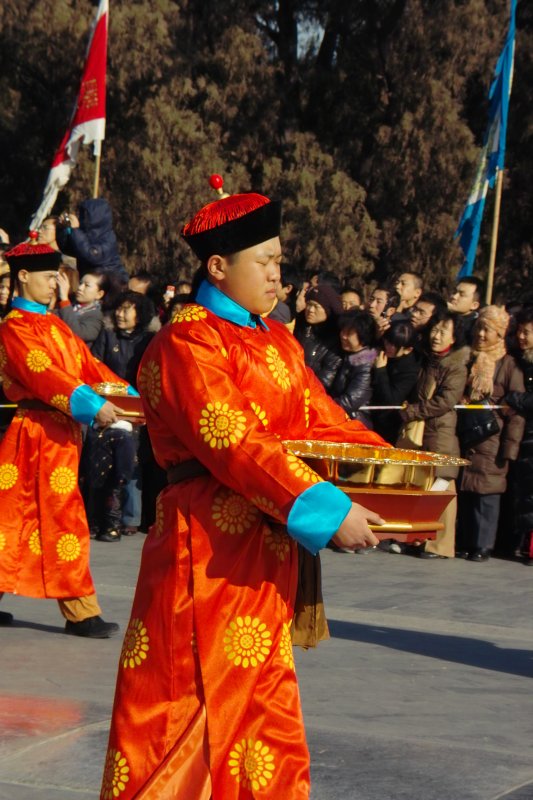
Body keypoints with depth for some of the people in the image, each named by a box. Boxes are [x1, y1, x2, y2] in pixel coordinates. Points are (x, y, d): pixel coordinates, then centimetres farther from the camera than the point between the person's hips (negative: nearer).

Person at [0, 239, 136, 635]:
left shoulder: (54, 325, 18)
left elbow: (87, 365, 13)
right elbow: (43, 375, -21)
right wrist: (93, 405, -30)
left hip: (63, 430, 8)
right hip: (40, 431, -8)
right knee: (63, 516, -7)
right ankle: (82, 611, -3)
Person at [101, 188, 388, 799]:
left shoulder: (277, 343, 15)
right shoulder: (185, 345, -13)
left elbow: (322, 422, 13)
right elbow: (232, 444, -22)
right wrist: (326, 509, -29)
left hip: (265, 553, 8)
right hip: (206, 552, -8)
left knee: (262, 699, 12)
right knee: (190, 698, -3)